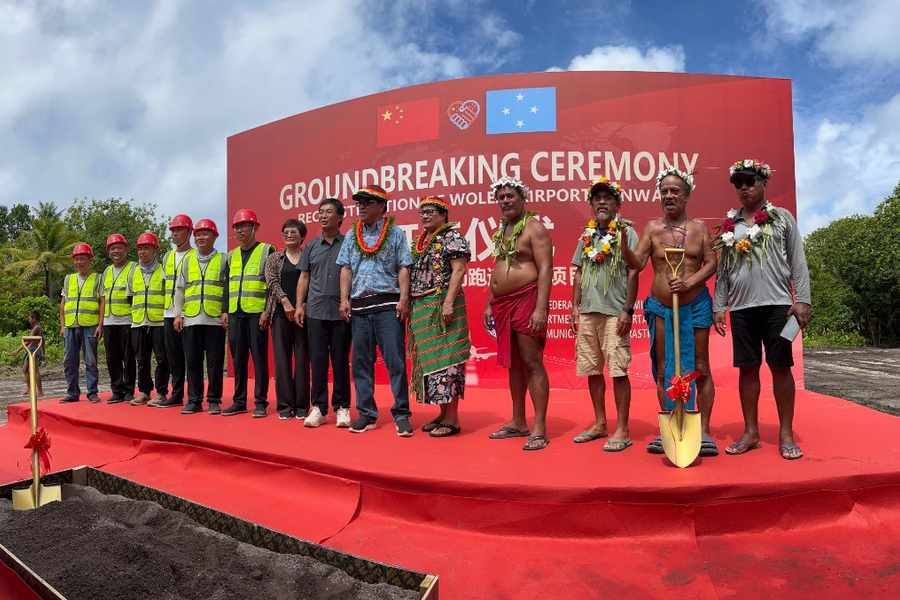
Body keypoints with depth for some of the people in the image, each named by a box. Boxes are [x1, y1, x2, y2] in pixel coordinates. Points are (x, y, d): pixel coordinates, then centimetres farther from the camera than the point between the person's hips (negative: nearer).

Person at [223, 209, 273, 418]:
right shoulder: (232, 255, 17)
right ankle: (239, 402, 16)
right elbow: (227, 285, 20)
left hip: (257, 313, -6)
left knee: (259, 358, -2)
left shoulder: (267, 250, -1)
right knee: (238, 359, 8)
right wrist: (225, 311, 11)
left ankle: (261, 403, 4)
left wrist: (267, 311, -13)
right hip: (235, 314, 6)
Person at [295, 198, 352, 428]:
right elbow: (304, 278, 14)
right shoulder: (311, 247, 13)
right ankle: (318, 407, 10)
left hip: (341, 313, -2)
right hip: (315, 312, 2)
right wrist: (299, 305, 4)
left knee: (340, 361, 3)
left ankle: (342, 407, 11)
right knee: (318, 360, 3)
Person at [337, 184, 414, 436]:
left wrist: (404, 299, -10)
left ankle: (401, 414, 3)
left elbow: (403, 268, 0)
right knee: (361, 362, 6)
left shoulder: (395, 233, 5)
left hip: (388, 304, -4)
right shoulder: (352, 235, 15)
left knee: (395, 360, -4)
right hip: (359, 305, 4)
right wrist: (344, 299, 2)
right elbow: (346, 269, 13)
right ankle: (366, 414, 16)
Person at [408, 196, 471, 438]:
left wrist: (449, 302, -22)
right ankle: (443, 414, 18)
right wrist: (410, 305, 13)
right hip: (421, 308, 8)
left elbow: (459, 270, -13)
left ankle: (452, 419, -2)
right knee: (429, 359, 9)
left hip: (441, 306, -8)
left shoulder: (452, 237, -4)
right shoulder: (419, 242, 19)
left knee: (445, 358, -8)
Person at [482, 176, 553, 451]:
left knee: (532, 363, -7)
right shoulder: (502, 229, 18)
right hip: (502, 303, 8)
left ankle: (539, 429, -2)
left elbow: (545, 269, -14)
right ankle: (518, 422, 22)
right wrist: (490, 304, 18)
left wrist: (541, 308, -23)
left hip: (526, 300, -8)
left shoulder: (534, 227, -6)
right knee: (512, 364, 12)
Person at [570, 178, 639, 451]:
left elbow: (632, 273, -6)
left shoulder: (626, 232, -1)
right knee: (592, 370, 11)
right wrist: (575, 306, 11)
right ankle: (599, 423, 24)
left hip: (615, 313, -6)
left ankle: (622, 430, 6)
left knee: (618, 370, -4)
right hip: (588, 312, 6)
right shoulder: (586, 236, 15)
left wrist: (628, 310, -12)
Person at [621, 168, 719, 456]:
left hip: (696, 305, 0)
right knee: (664, 370, 4)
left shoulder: (699, 227, 3)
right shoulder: (653, 227, 2)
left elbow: (711, 263, -1)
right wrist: (623, 243, -23)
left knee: (700, 368, 3)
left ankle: (704, 431, 11)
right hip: (661, 307, 1)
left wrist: (689, 282, -17)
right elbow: (637, 263, -5)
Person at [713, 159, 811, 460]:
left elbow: (798, 262, 2)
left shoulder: (782, 218, 6)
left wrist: (802, 299, -7)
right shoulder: (729, 225, 12)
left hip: (777, 303, -2)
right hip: (741, 307, 2)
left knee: (780, 366, 0)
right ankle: (751, 432, 15)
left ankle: (786, 433, 11)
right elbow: (722, 270, 12)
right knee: (747, 368, 5)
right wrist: (718, 307, 5)